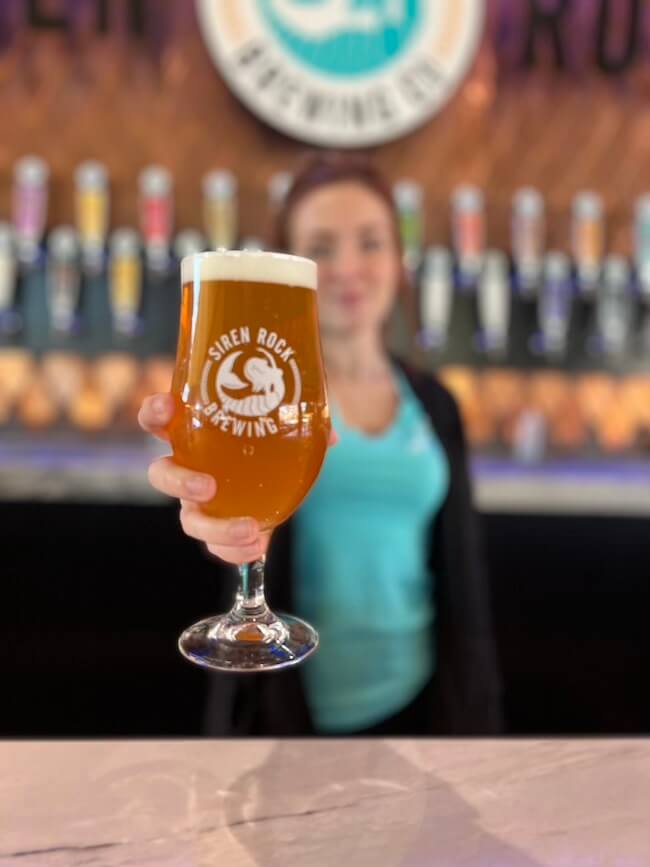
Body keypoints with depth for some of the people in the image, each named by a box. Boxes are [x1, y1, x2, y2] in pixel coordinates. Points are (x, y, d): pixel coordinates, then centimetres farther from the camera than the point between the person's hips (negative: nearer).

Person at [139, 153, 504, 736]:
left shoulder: (433, 403, 2)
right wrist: (229, 515, -51)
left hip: (411, 700, 3)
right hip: (283, 701, -2)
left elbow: (460, 572, 4)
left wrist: (473, 713, 4)